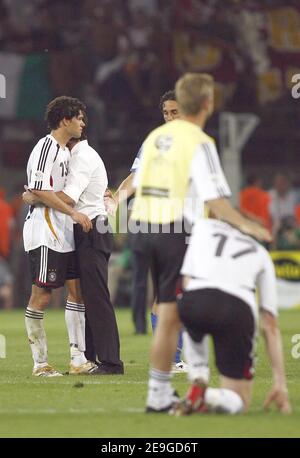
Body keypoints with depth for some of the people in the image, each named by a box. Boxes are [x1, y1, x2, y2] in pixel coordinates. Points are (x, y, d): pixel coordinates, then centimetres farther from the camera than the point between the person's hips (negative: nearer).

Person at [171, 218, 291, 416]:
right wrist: (280, 383, 26)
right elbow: (271, 325, 27)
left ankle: (197, 383, 15)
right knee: (239, 402, 16)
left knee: (192, 330, 41)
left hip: (194, 301, 0)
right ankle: (211, 397, -18)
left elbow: (187, 282, 17)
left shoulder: (204, 225, 29)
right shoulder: (261, 254, 30)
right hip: (238, 308, 0)